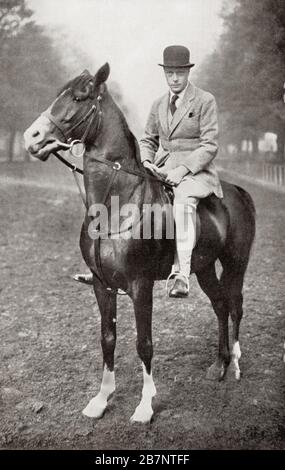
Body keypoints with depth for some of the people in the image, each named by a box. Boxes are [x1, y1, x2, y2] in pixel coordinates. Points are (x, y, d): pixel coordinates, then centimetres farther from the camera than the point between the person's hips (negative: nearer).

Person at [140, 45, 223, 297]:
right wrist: (146, 161, 0)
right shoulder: (159, 105, 15)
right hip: (161, 170, 6)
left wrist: (183, 169, -19)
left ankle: (182, 274, -40)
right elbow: (148, 139, 22)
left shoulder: (205, 100, -2)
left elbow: (210, 145, -8)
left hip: (196, 171, -6)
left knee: (183, 201, -37)